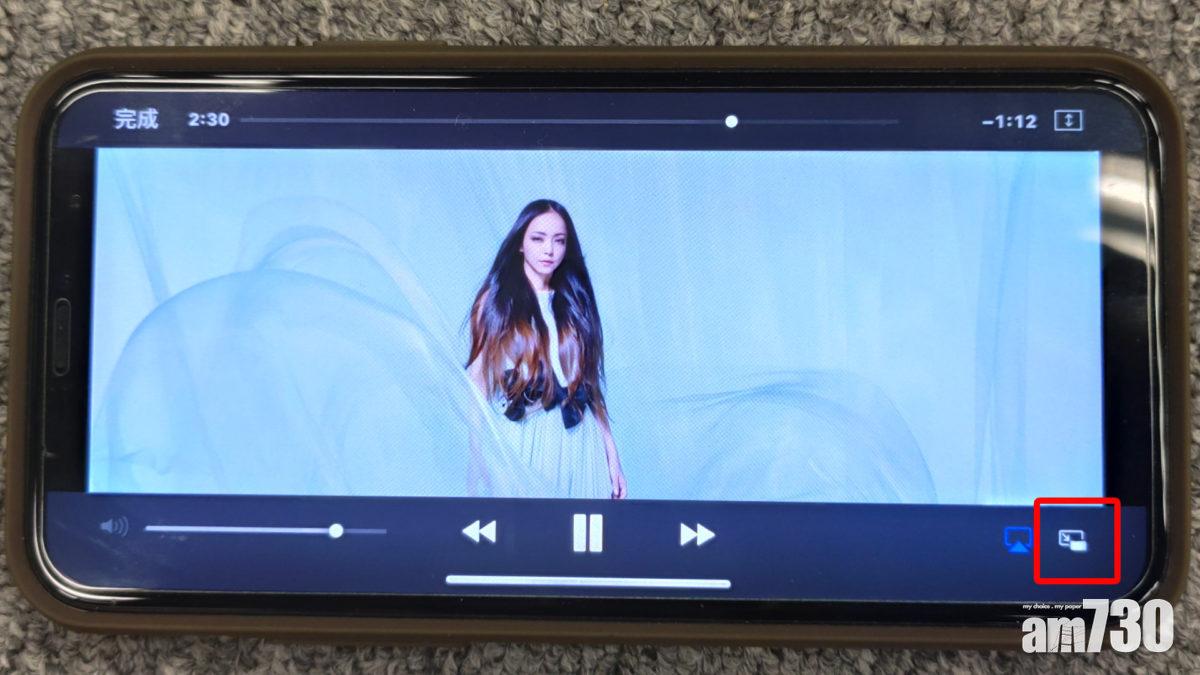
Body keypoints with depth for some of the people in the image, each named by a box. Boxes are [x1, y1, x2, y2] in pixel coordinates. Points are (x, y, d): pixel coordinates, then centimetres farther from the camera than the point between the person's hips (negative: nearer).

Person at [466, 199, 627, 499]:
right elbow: (478, 380, -3)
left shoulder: (575, 302, 10)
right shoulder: (497, 299, 1)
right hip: (520, 439, -3)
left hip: (577, 441, 3)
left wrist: (611, 455, 6)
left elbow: (591, 384, 9)